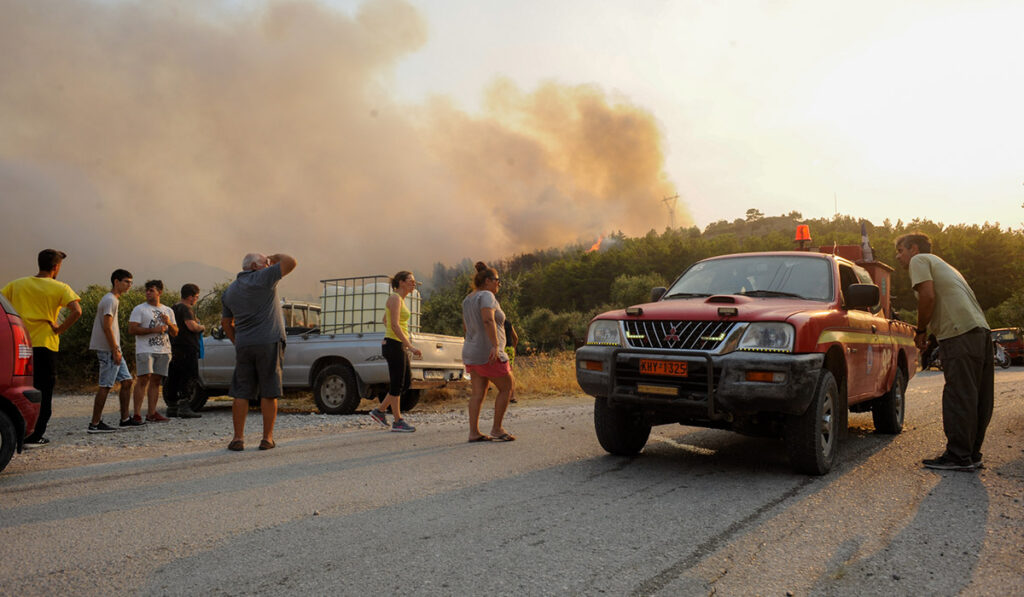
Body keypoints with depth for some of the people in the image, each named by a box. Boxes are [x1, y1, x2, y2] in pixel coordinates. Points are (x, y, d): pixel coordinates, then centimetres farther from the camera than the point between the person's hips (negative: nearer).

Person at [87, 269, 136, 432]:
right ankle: (95, 424, -3)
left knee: (127, 381, 11)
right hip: (109, 350, -10)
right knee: (105, 386, -7)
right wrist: (115, 350, -20)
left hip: (112, 350, 10)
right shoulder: (110, 300, -12)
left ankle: (125, 418, 15)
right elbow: (107, 327, -20)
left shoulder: (113, 299, 19)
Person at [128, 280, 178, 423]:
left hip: (163, 351, 5)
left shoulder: (168, 311, 17)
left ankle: (151, 413, 8)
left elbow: (175, 333, 17)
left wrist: (169, 323, -4)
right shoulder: (139, 309, 2)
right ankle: (137, 414, -13)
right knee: (144, 379, -13)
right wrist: (154, 330, -15)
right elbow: (132, 329, -9)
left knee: (156, 381, 5)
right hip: (145, 350, -5)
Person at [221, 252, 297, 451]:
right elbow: (291, 262, -6)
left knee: (241, 393, 8)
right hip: (268, 343, -5)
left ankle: (238, 438, 7)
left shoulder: (229, 291, 16)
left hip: (243, 346, 5)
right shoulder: (263, 278, -4)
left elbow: (226, 323, 19)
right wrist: (276, 257, 12)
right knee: (269, 393, 2)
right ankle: (267, 438, 6)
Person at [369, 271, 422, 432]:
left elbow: (385, 320, 28)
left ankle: (380, 411, 20)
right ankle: (398, 422, 8)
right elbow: (394, 325, -23)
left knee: (407, 381, 13)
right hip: (394, 345, -10)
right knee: (397, 384, -2)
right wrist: (410, 346, -26)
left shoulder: (400, 299, 15)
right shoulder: (395, 298, -13)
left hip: (399, 346, 10)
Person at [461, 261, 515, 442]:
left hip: (471, 353, 9)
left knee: (478, 393, 6)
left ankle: (474, 432, 3)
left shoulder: (468, 300, 14)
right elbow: (488, 320, -29)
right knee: (506, 387, 4)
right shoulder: (486, 296, -13)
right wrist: (495, 345, -33)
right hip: (489, 354, -8)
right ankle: (496, 429, 6)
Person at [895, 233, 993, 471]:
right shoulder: (940, 264, 31)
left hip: (961, 332, -9)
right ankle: (972, 455, 17)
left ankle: (959, 456, -4)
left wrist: (920, 331, 0)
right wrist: (929, 331, 18)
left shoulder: (919, 260, 4)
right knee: (977, 399, 10)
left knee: (958, 398, -7)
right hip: (981, 330, 9)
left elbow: (928, 296, -9)